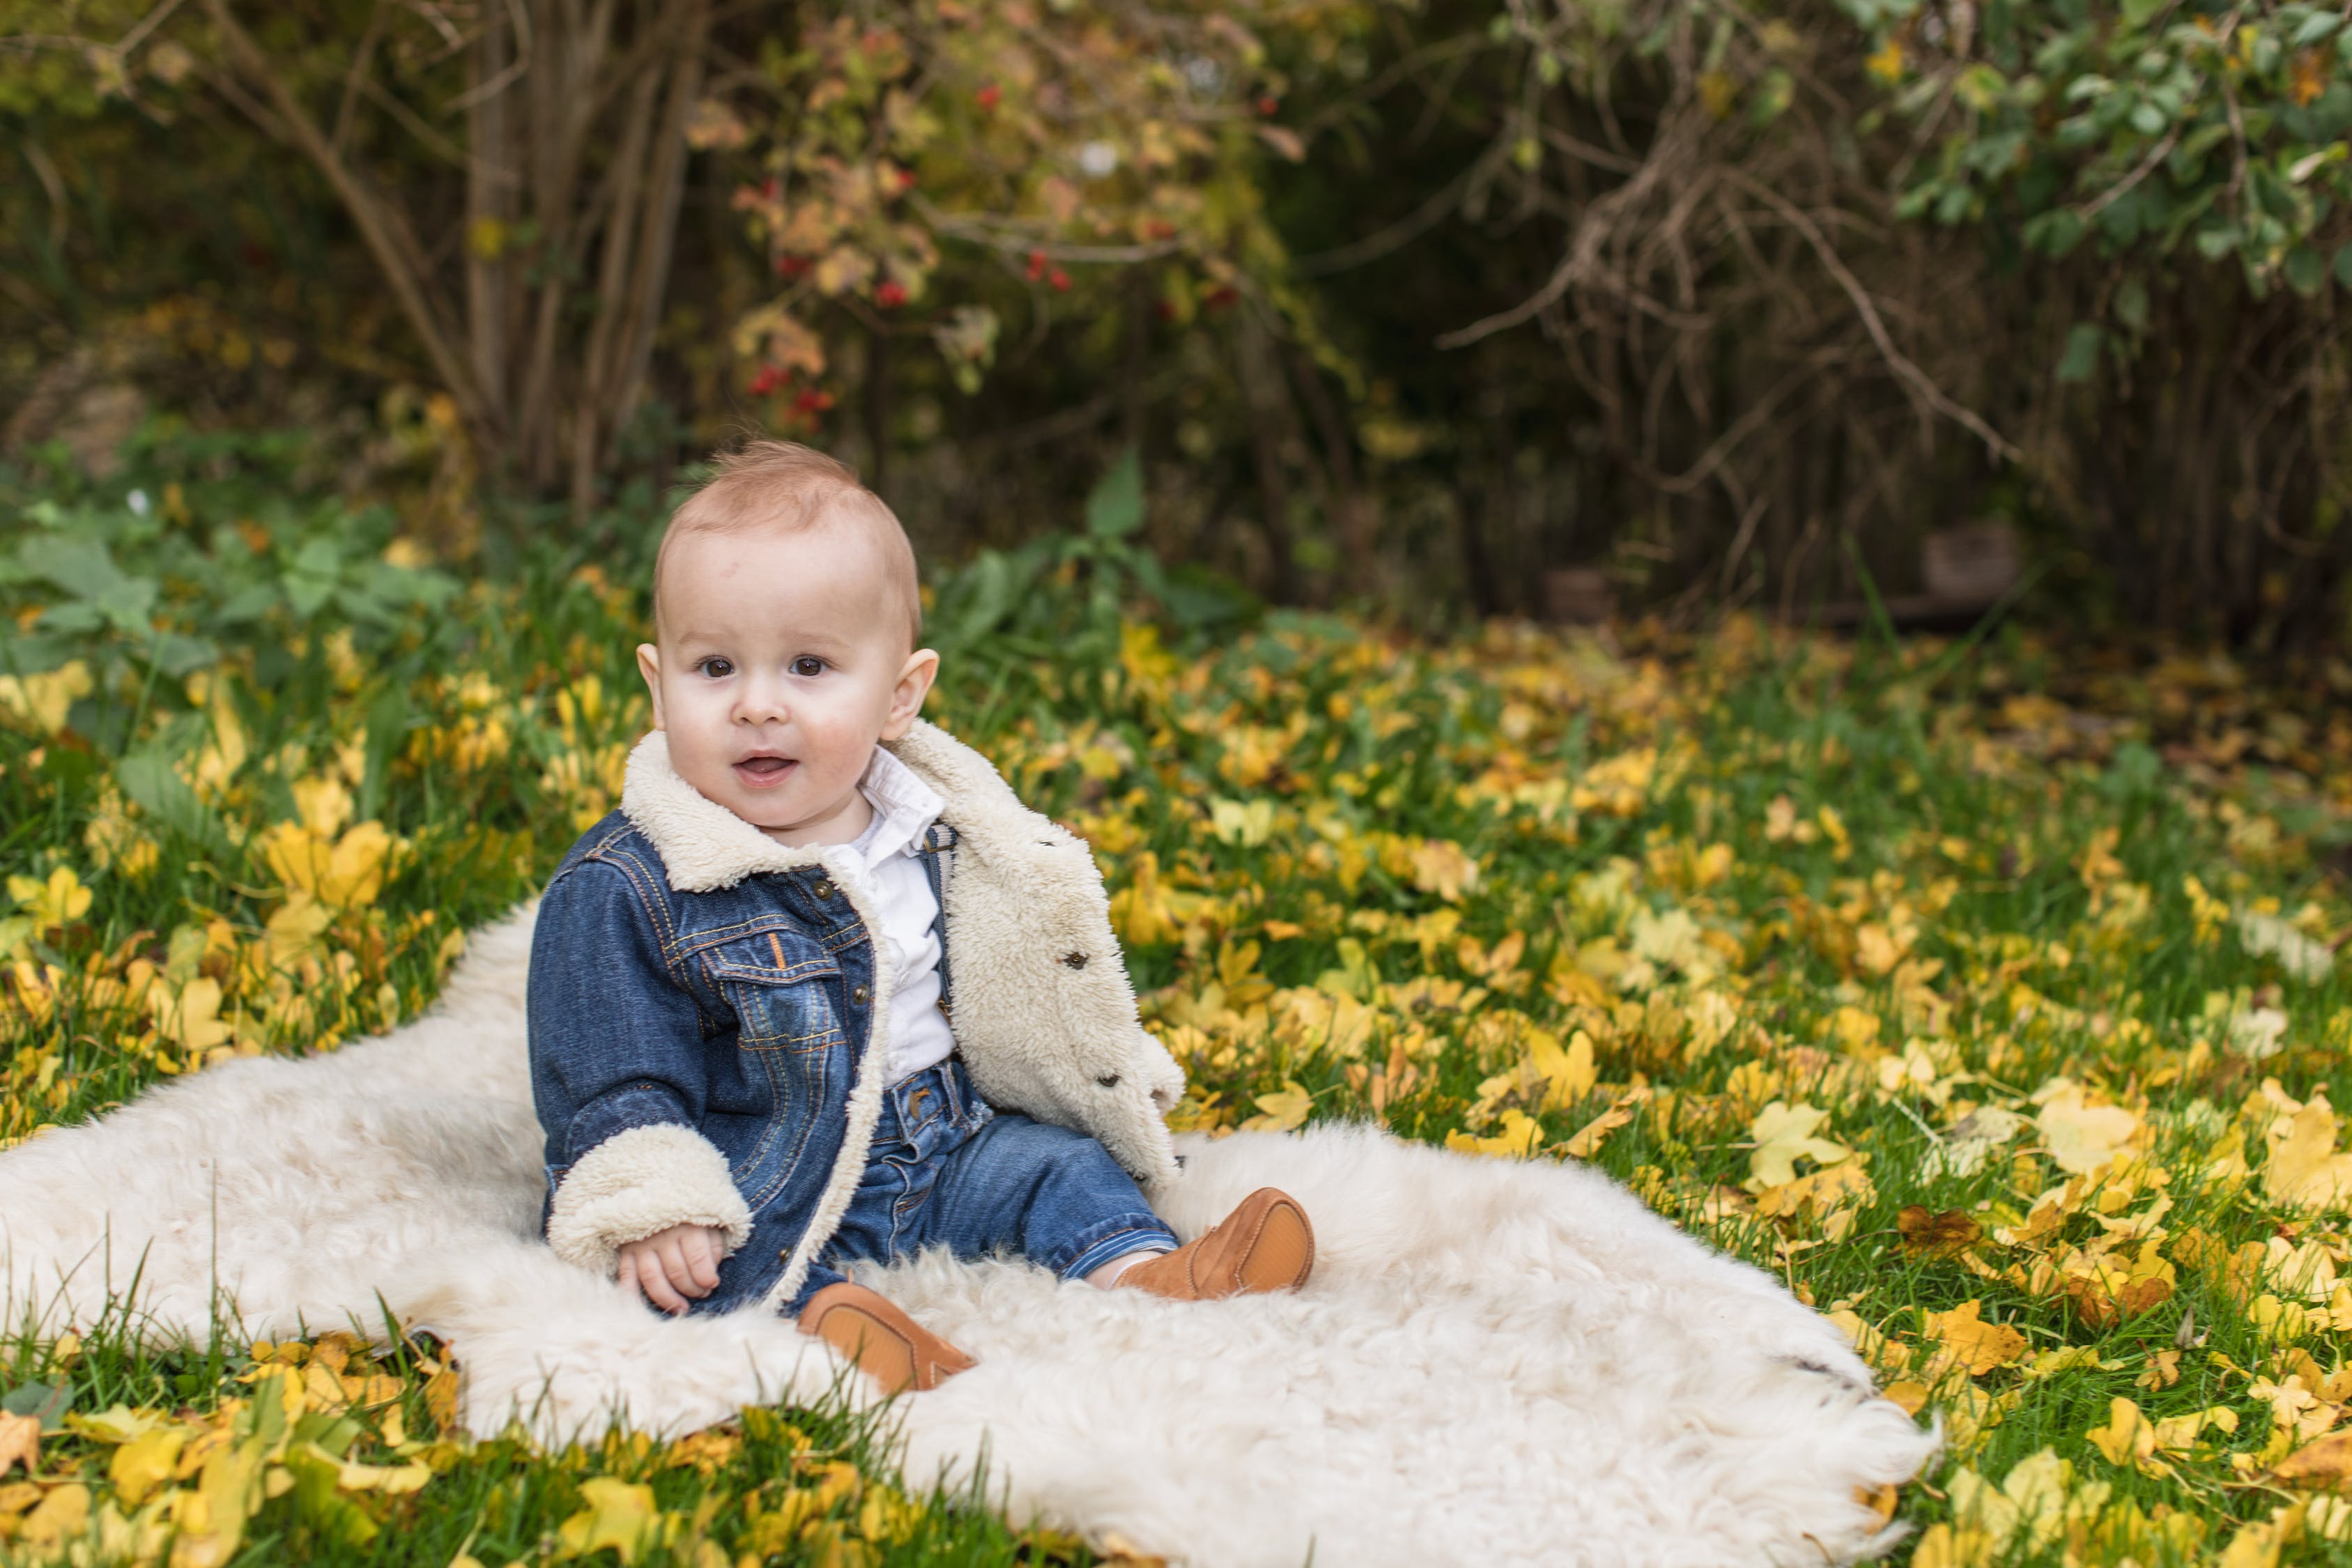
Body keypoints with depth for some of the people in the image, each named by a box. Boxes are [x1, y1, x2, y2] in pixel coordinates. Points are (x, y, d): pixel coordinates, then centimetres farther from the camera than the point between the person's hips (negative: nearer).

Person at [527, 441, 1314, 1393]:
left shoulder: (943, 835, 1)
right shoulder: (625, 889, -15)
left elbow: (1026, 987, 17)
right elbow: (612, 1086, -13)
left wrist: (1115, 1074, 17)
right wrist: (643, 1210, -25)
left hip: (941, 1147, 6)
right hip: (761, 1191, -5)